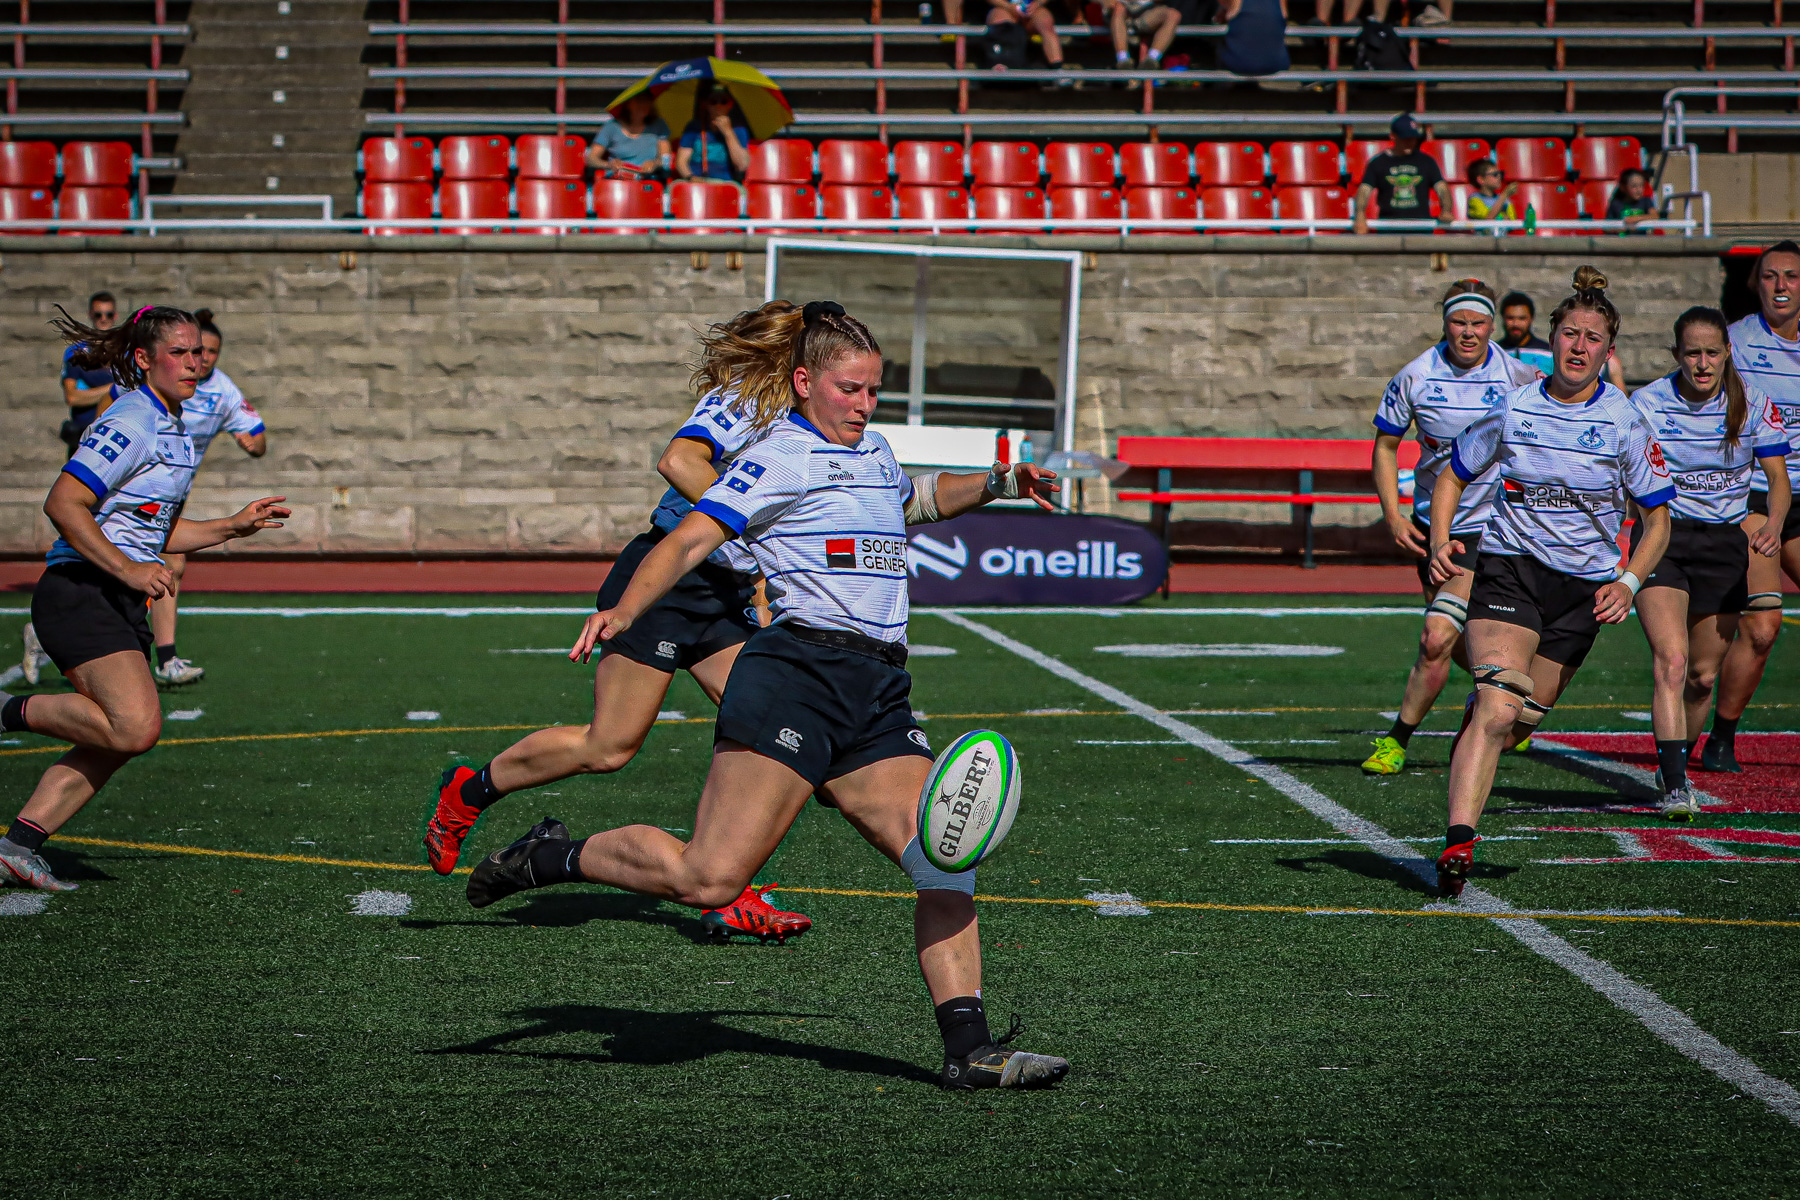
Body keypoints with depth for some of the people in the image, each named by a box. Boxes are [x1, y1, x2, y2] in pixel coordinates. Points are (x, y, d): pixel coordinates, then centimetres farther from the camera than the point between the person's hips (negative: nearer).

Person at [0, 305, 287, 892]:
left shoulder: (174, 434, 18)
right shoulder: (130, 424, -13)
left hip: (123, 604, 10)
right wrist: (127, 569, -24)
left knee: (113, 746, 4)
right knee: (136, 726, -24)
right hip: (80, 595, -10)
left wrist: (235, 526, 18)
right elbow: (63, 504, -20)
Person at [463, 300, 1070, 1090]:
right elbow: (691, 539, -13)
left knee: (943, 858, -7)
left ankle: (968, 1047, -6)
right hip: (797, 675, -8)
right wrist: (624, 612, -29)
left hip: (879, 698, 8)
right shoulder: (782, 457, -1)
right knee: (706, 879, -16)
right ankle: (552, 858, 5)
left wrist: (997, 485, 35)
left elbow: (914, 500, 48)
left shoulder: (874, 453, 24)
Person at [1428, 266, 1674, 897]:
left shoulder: (1625, 423, -5)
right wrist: (1441, 543, -6)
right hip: (1508, 567, -1)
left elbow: (1657, 519, 2)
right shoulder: (1513, 410, -3)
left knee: (1521, 721, 6)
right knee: (1496, 705, -21)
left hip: (1583, 585, 1)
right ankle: (1458, 842, -27)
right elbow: (1453, 476, 11)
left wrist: (1628, 583, -13)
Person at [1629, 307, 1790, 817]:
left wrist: (1773, 525, -19)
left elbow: (1778, 477, 1)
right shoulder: (1648, 403, -8)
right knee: (1671, 660, -21)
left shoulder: (1753, 405, -4)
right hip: (1662, 538, -3)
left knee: (1703, 675, 9)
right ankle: (1674, 786, -24)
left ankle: (1674, 769, 32)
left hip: (1725, 543, 3)